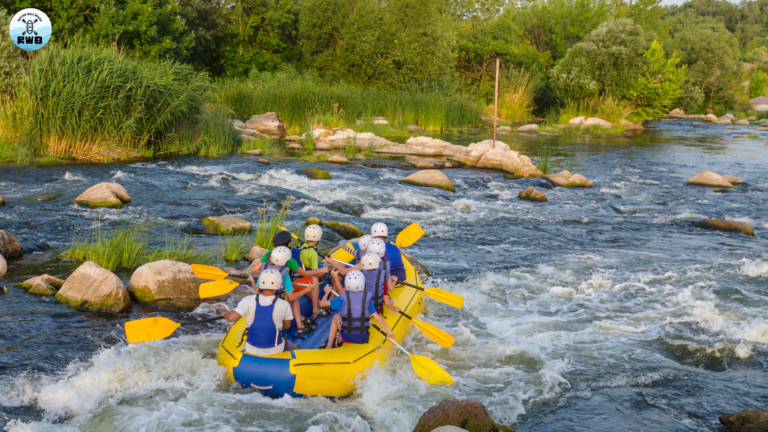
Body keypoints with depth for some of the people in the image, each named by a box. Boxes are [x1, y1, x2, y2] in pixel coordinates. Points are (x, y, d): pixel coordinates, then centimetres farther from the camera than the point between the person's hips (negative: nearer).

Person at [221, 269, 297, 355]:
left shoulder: (248, 301, -18)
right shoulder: (284, 305, -19)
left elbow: (231, 317, -24)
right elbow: (287, 326, -2)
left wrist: (225, 314, 0)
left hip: (251, 350, 2)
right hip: (275, 350, -1)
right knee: (294, 348, 30)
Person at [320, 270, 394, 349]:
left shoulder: (342, 299, -6)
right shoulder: (367, 299, -2)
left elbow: (323, 303, 3)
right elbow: (378, 318, -6)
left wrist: (327, 292, 21)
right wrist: (388, 331, 1)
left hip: (347, 337, -1)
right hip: (363, 339, 1)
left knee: (336, 317, 26)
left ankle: (329, 346, 15)